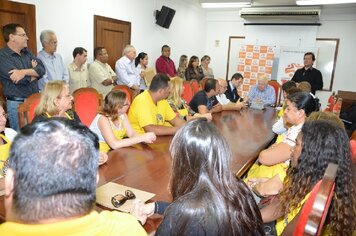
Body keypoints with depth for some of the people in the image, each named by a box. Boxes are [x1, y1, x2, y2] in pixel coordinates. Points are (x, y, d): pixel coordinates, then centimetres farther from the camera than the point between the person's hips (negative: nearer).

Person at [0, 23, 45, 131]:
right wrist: (33, 71, -2)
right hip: (17, 104, -6)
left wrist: (25, 71, -21)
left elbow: (42, 69, -3)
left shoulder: (26, 52, 11)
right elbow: (21, 79, -21)